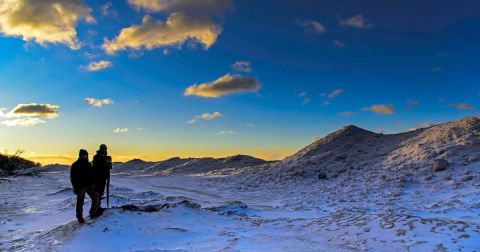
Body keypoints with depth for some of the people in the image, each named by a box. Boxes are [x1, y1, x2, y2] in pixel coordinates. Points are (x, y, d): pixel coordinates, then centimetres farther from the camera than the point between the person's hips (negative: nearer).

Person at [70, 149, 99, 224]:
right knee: (80, 202, 1)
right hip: (81, 187, -6)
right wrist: (76, 188, -15)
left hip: (89, 185, 6)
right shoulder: (75, 165, -6)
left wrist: (93, 183, 10)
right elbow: (73, 177, -9)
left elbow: (92, 174, 18)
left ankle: (93, 213, 18)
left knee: (95, 198, 5)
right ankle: (80, 217, 12)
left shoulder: (88, 164, 11)